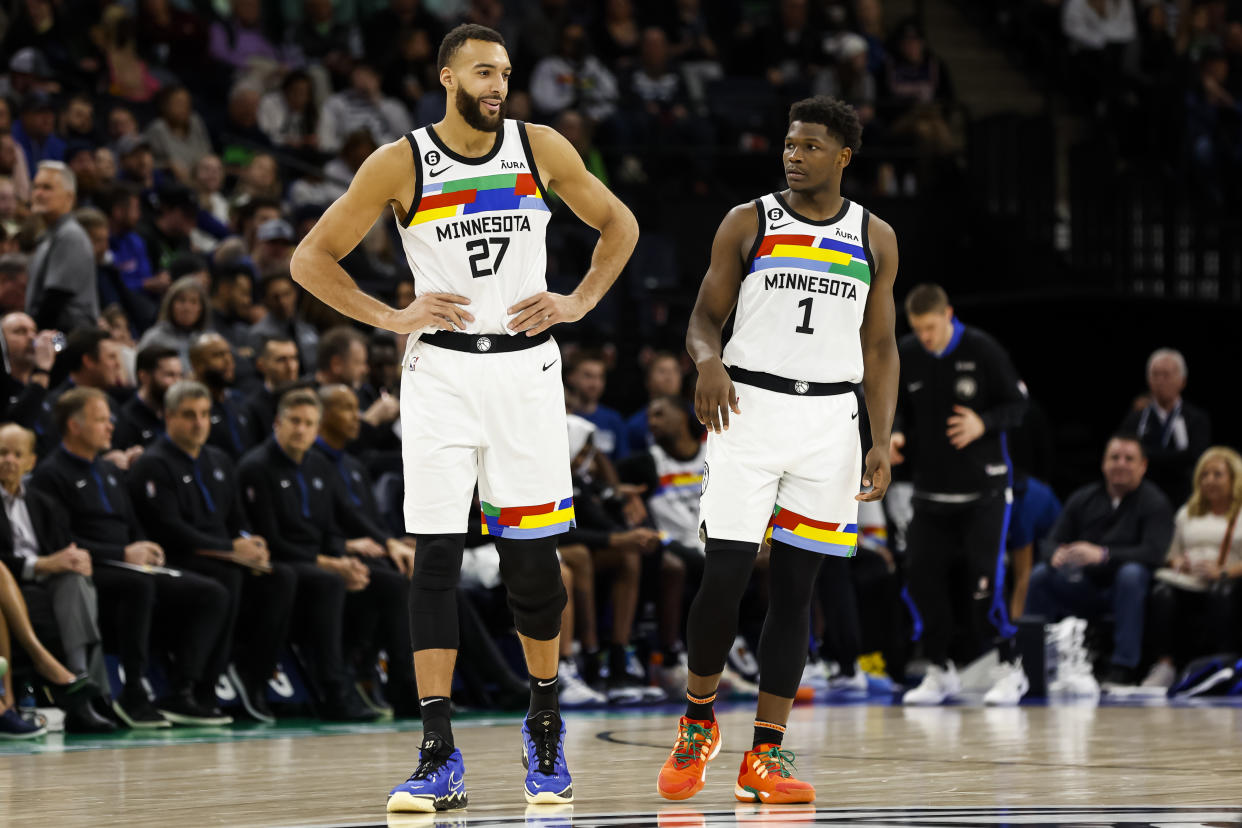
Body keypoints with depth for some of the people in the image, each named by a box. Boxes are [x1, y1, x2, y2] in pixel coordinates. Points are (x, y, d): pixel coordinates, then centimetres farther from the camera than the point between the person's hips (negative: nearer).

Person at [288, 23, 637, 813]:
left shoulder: (541, 149, 1)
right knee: (437, 556, -7)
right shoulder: (400, 164, -5)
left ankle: (546, 724, 26)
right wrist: (391, 317, -7)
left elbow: (618, 224, 15)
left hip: (526, 369, 2)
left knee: (533, 556, 5)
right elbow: (312, 258, 1)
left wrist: (579, 301, 2)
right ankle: (439, 757, -8)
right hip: (440, 371, -2)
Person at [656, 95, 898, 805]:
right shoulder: (748, 224, 3)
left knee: (795, 588, 2)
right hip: (749, 408, -2)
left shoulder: (875, 239, 8)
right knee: (724, 577, -9)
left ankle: (766, 755, 4)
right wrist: (708, 360, -17)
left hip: (830, 420, 2)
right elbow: (705, 318, 6)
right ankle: (699, 723, 13)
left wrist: (882, 442, 0)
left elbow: (880, 348, 10)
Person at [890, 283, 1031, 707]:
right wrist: (898, 435, -9)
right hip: (931, 487, 4)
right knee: (923, 577, -1)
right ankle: (940, 672, 14)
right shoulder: (905, 354, -1)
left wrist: (983, 424, -24)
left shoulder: (982, 349, -13)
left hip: (984, 487, -4)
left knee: (987, 578, -11)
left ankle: (1011, 671, 2)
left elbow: (1017, 403, -6)